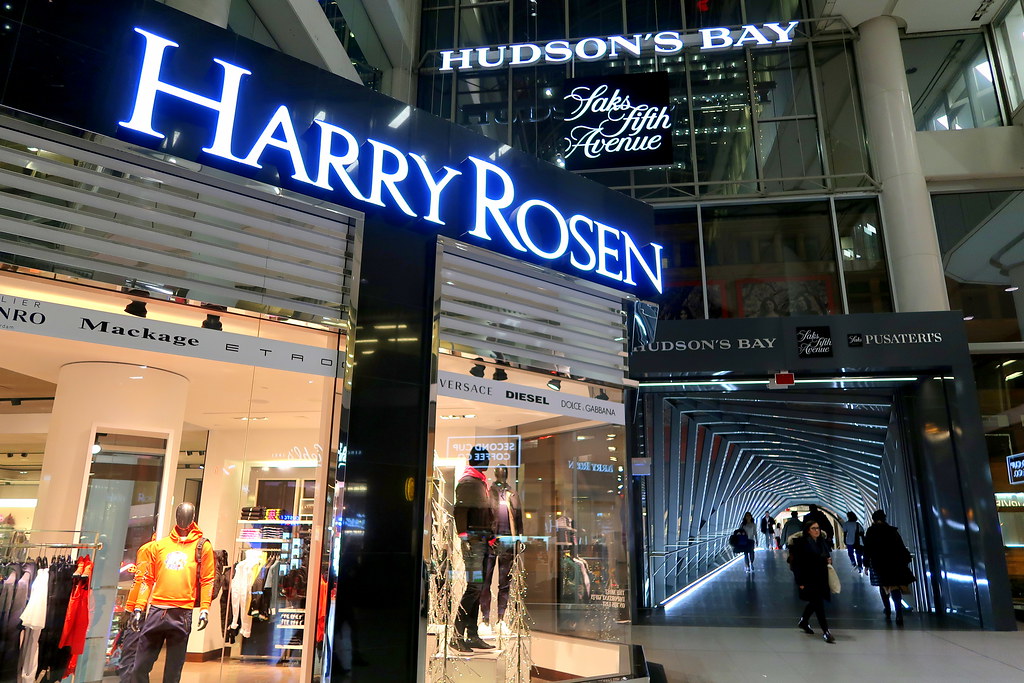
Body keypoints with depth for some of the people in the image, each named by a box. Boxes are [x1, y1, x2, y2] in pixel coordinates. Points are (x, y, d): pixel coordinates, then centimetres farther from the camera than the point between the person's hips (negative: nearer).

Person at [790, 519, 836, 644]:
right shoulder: (802, 543, -15)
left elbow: (827, 555, 23)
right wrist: (800, 582, -18)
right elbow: (797, 563, -16)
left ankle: (803, 622, 39)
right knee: (818, 603, -6)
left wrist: (829, 560, -2)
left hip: (821, 577, 8)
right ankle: (825, 631, 2)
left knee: (814, 602, 18)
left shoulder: (822, 542, 7)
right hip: (809, 579, -8)